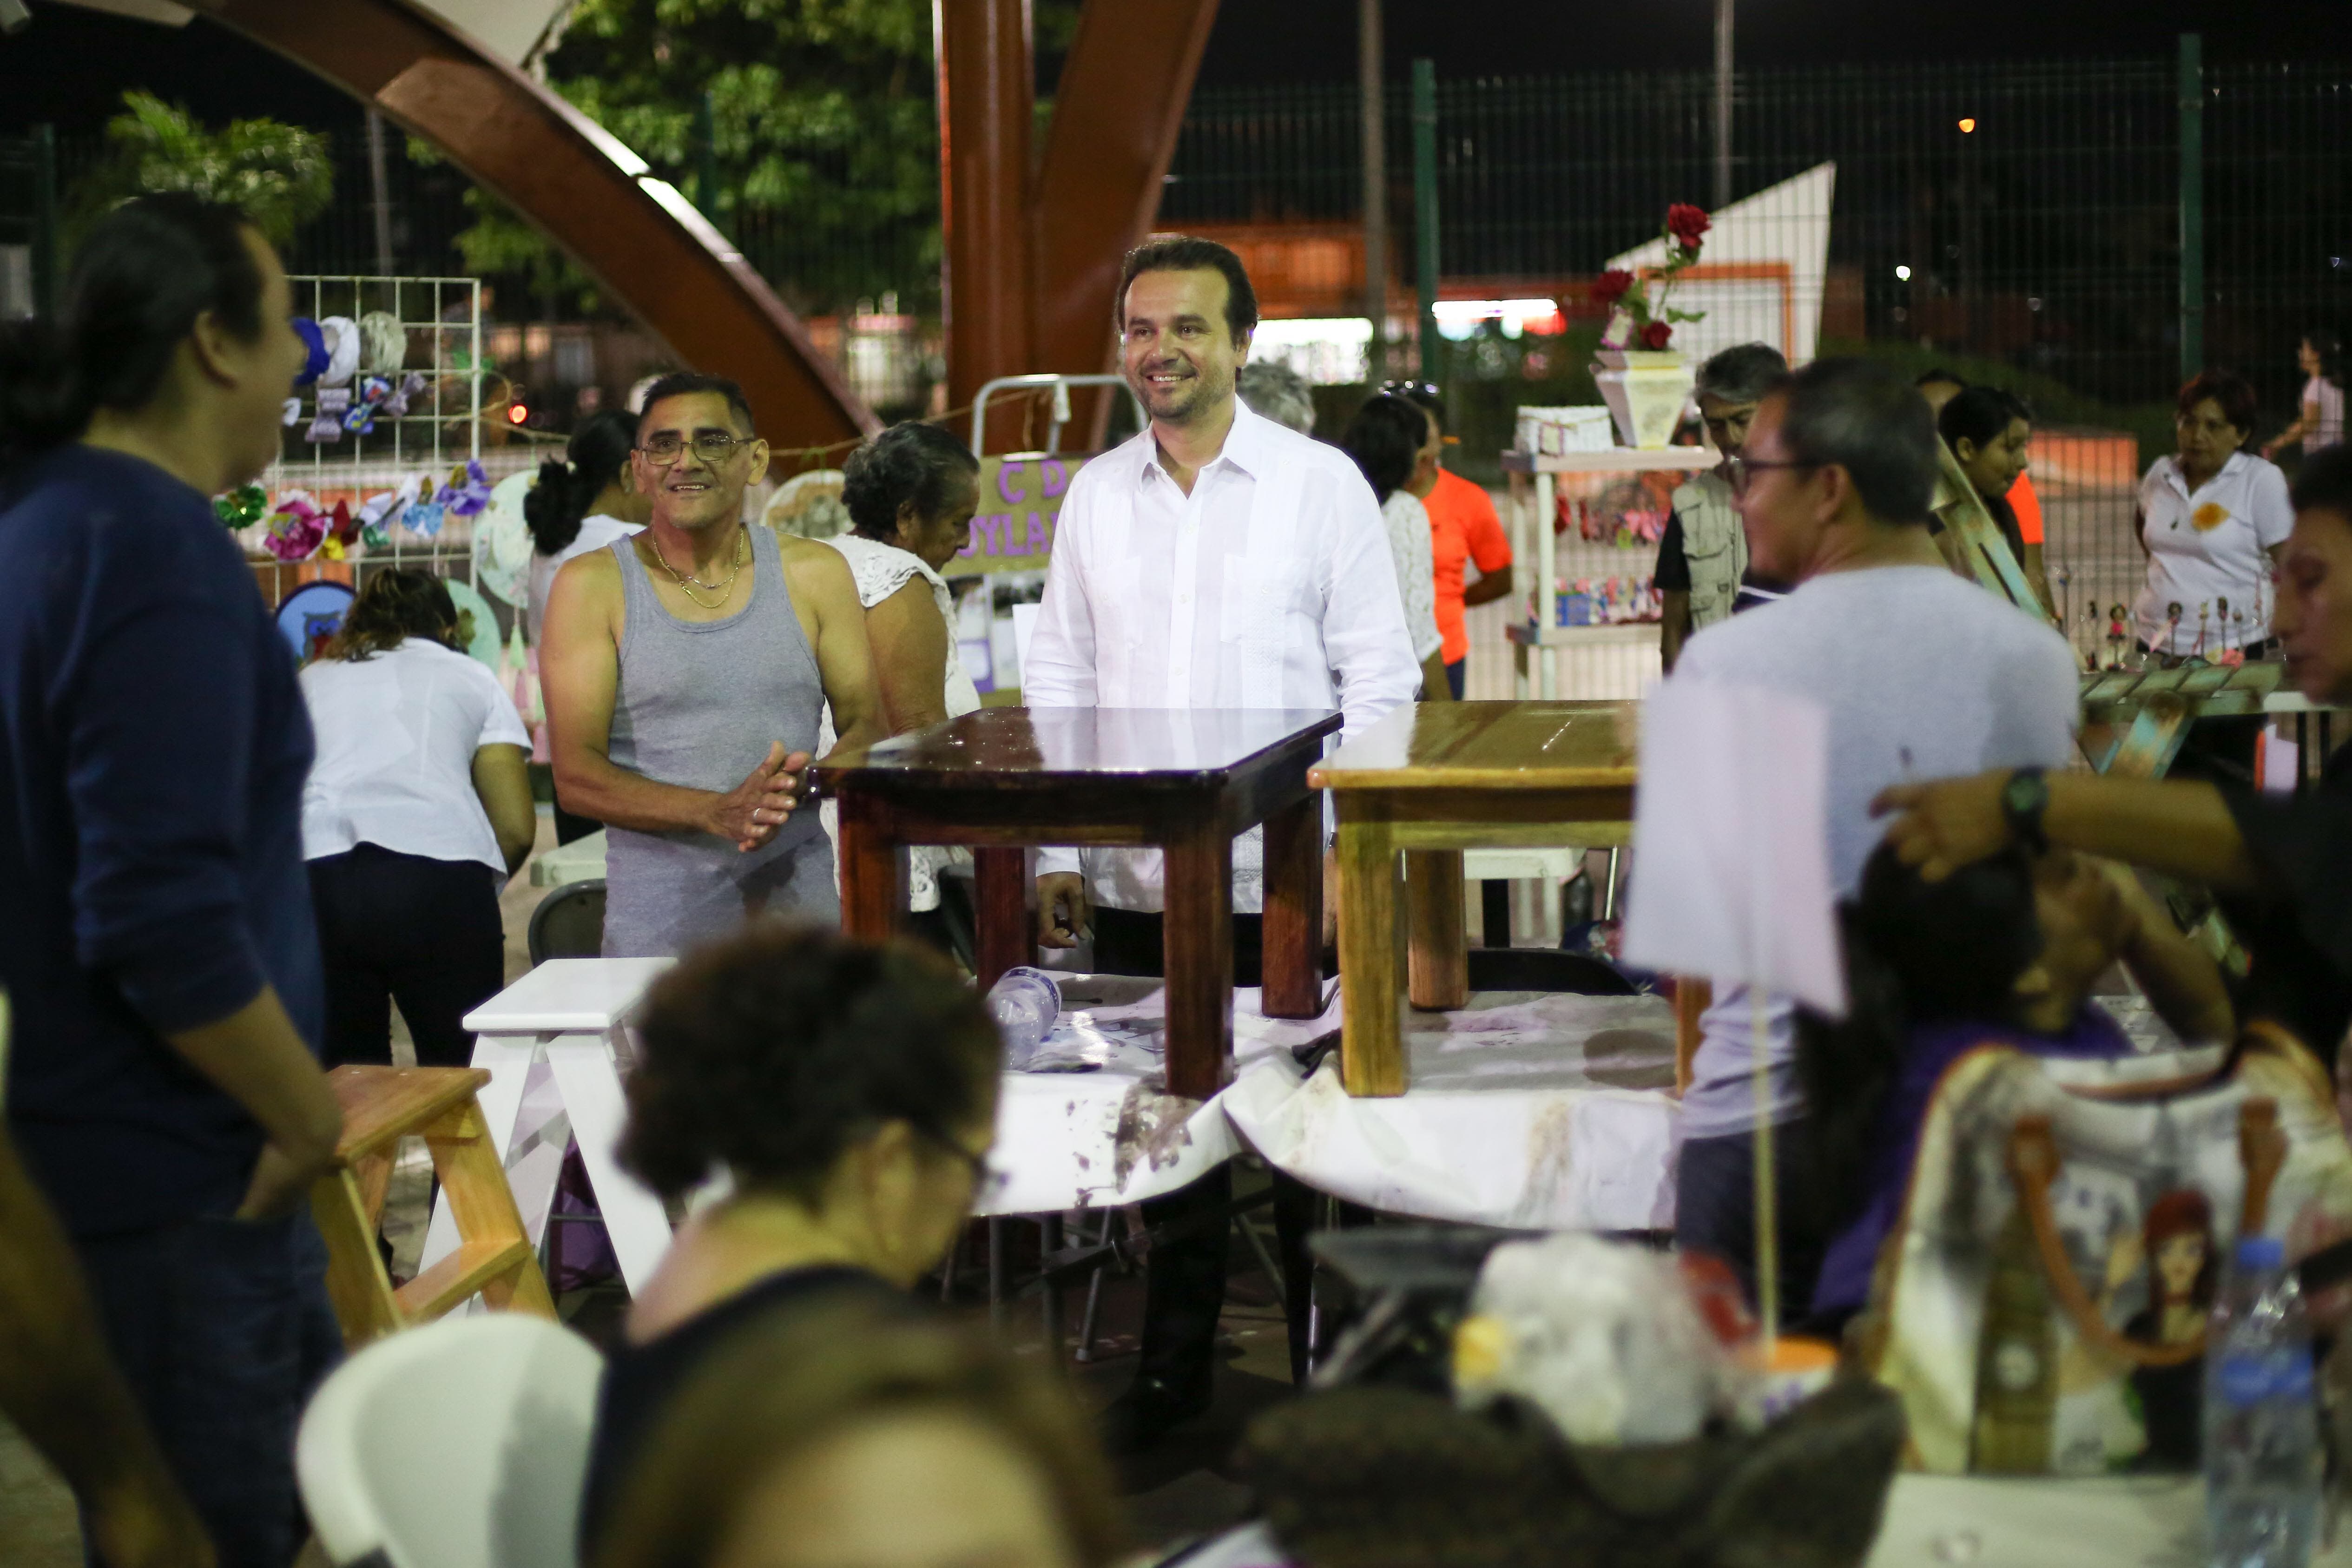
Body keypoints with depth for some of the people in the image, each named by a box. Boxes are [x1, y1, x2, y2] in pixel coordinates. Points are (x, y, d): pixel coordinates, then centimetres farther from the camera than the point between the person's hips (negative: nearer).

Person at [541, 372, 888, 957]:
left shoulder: (816, 573, 8)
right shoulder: (592, 585, 1)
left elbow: (868, 726, 10)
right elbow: (574, 775, -5)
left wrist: (803, 780, -14)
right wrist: (717, 813, -20)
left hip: (799, 908, 2)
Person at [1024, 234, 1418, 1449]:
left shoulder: (1322, 482, -2)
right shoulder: (1095, 495, 9)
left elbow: (1380, 679, -2)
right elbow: (1058, 682, 12)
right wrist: (1055, 852, 6)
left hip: (1287, 887, -3)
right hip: (1134, 884, 3)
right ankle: (1174, 1362, 25)